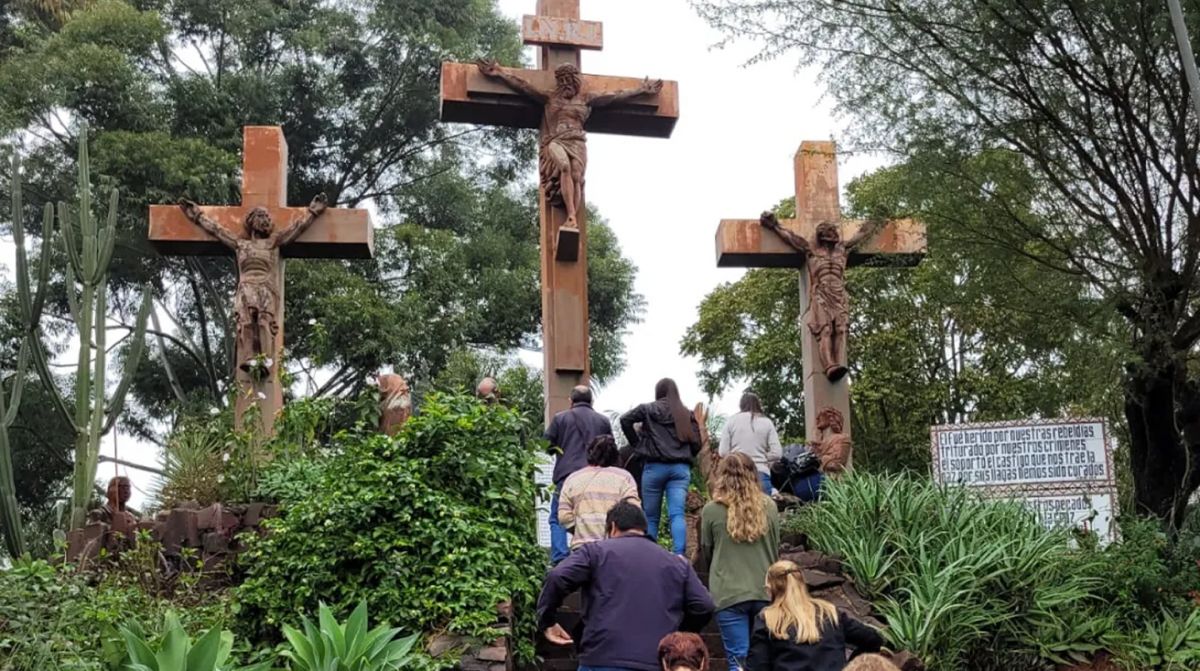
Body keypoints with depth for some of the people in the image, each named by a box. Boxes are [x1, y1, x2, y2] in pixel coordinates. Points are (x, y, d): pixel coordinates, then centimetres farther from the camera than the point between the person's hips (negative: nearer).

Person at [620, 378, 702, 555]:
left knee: (651, 517, 7)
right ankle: (679, 555, -22)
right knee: (678, 514, -7)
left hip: (655, 467, -2)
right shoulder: (687, 413, 11)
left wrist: (636, 443, 4)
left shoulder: (649, 409, 3)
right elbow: (696, 443, 7)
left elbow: (625, 419, -5)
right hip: (681, 468, 2)